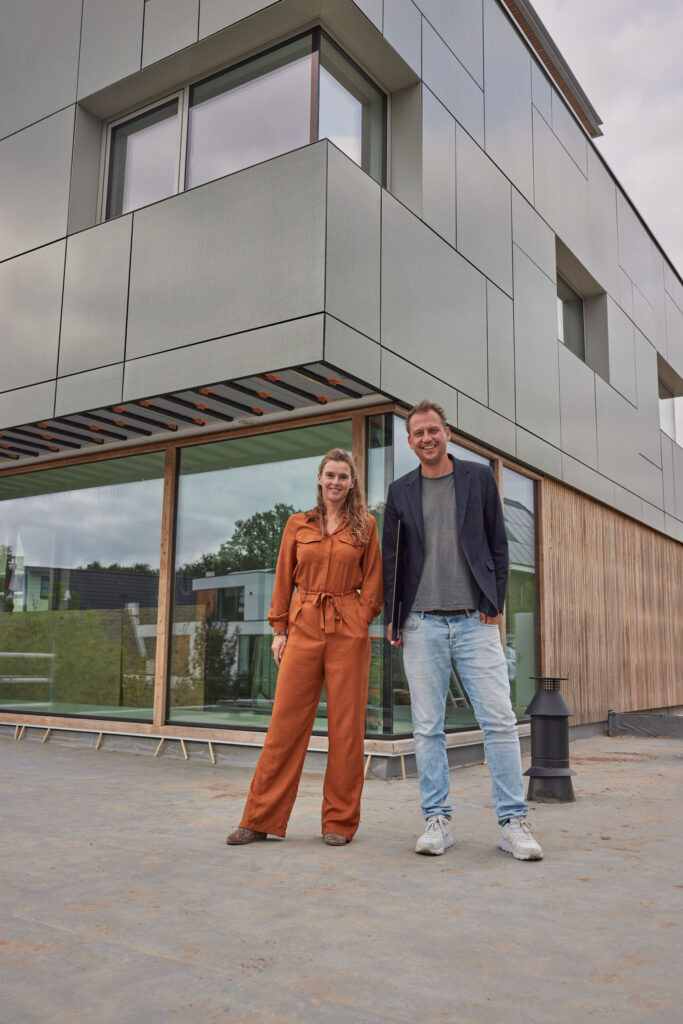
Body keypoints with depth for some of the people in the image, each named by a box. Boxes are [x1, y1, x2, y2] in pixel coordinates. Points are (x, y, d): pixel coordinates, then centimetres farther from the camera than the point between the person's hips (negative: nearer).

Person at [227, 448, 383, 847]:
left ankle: (340, 822, 14)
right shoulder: (298, 524, 10)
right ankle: (261, 819, 11)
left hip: (348, 630, -1)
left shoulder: (366, 525, 7)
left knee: (346, 724, 2)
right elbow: (284, 580, 11)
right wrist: (280, 629, 5)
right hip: (303, 627, 1)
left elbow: (373, 582, 8)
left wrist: (359, 619, -4)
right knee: (286, 720, 1)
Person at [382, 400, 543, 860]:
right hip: (422, 624, 2)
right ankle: (438, 821, 14)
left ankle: (514, 822, 5)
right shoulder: (400, 491, 10)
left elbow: (498, 545, 7)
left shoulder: (479, 477, 7)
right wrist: (391, 616, 3)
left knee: (500, 721, -5)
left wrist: (495, 605, -2)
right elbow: (391, 558, 11)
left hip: (475, 621, -1)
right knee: (427, 728, 4)